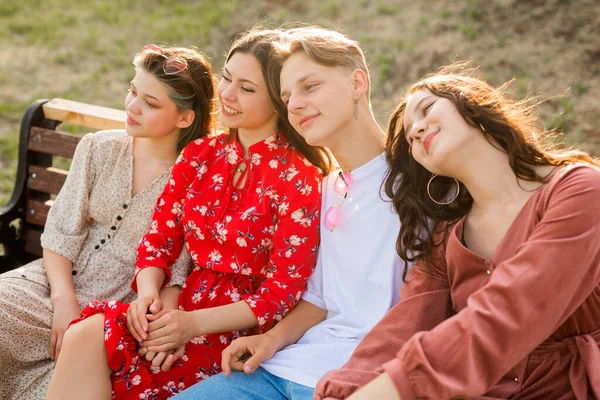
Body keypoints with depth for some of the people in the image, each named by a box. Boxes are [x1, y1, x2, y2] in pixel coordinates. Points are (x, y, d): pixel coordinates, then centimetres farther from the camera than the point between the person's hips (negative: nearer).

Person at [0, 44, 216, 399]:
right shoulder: (99, 148, 5)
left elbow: (179, 275, -8)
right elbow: (62, 231, 2)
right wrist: (64, 299, -11)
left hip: (122, 308, -4)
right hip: (59, 281, 4)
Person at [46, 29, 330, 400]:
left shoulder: (300, 181, -9)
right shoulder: (199, 156, 11)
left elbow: (282, 292, -11)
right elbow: (159, 241, 9)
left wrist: (194, 323, -19)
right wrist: (148, 293, -13)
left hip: (240, 333, -5)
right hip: (183, 309, 5)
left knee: (91, 338, -26)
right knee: (87, 333, -25)